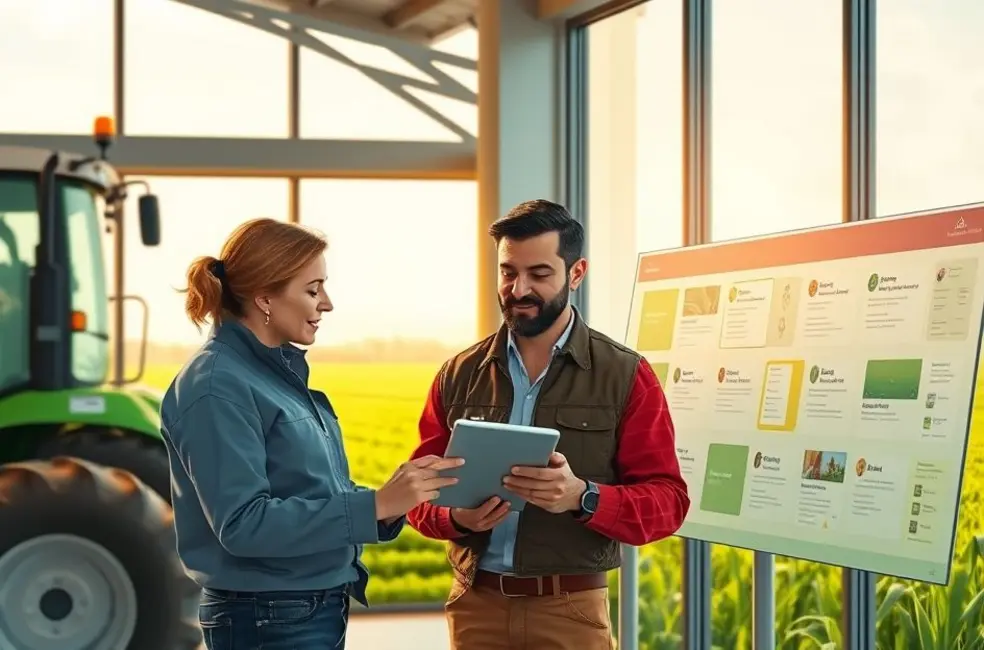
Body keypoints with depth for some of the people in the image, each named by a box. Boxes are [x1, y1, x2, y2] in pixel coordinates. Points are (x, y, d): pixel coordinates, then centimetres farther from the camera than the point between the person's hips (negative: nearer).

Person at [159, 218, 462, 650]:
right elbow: (243, 523, -23)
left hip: (321, 610, 9)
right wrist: (376, 505, -26)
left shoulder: (282, 371, 10)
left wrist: (390, 502, -6)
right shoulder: (217, 388, -16)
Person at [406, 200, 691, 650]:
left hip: (571, 611, -2)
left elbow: (667, 501, -6)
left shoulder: (626, 377, -2)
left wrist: (582, 497, -23)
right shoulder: (459, 376, 6)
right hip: (476, 604, 2)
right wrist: (456, 517, -13)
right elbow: (421, 489, 9)